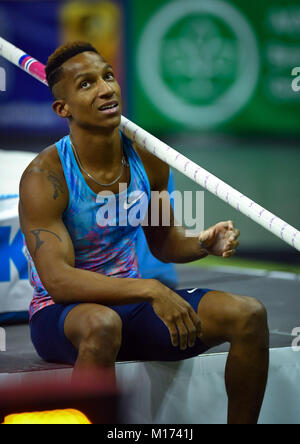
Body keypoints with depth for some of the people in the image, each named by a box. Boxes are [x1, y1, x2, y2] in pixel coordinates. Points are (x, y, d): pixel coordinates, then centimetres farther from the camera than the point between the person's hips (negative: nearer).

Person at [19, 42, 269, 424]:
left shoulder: (147, 159, 1)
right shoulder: (43, 177, -18)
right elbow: (57, 279, -28)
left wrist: (203, 244, -8)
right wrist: (149, 289, -38)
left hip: (129, 304, 6)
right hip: (60, 316, -6)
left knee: (249, 315, -10)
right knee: (102, 324, -42)